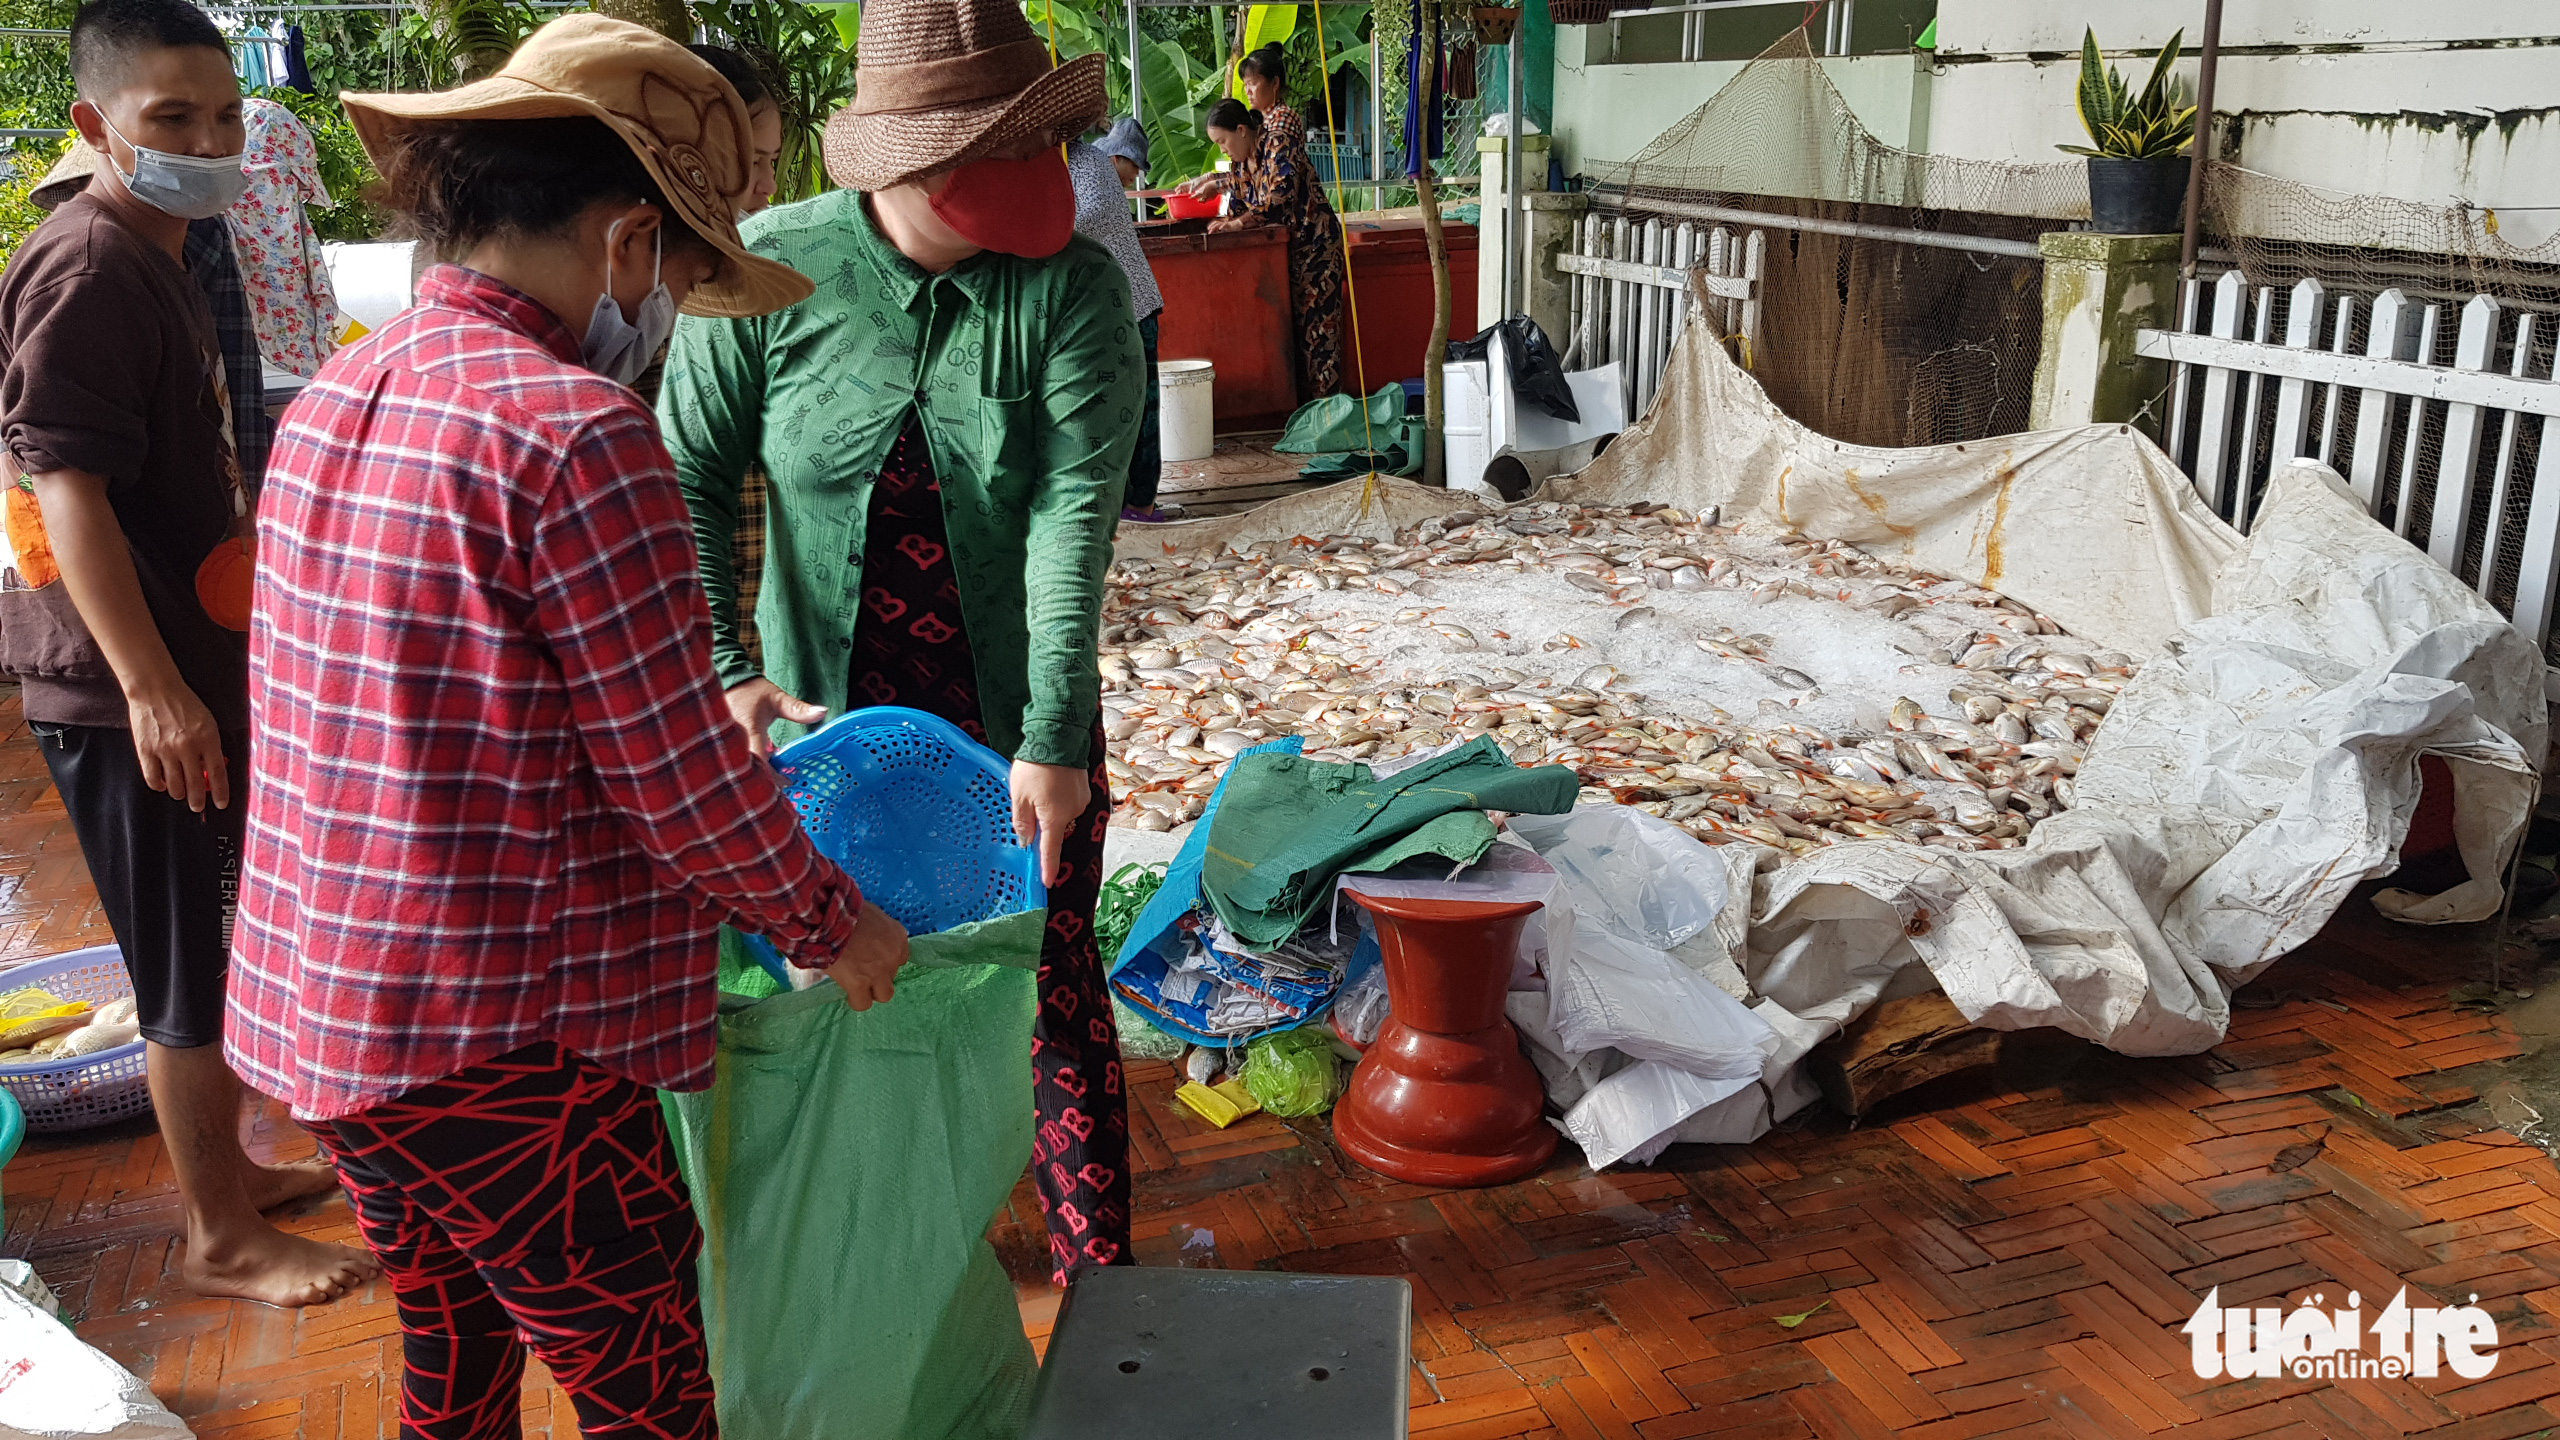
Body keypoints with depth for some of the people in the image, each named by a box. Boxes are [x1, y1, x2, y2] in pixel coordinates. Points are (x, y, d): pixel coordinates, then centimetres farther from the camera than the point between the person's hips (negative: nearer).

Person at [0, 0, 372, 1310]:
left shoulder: (164, 256, 14)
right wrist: (153, 689, -27)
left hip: (192, 669, 9)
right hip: (134, 695, -9)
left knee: (217, 948, 20)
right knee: (195, 967, 1)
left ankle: (224, 1167, 36)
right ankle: (222, 1239, 16)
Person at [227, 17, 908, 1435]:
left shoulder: (331, 397, 6)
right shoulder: (575, 429, -21)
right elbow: (682, 781, -18)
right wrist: (827, 923, -1)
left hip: (311, 1001, 9)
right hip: (496, 1040, -9)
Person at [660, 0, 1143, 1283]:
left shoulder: (1072, 287, -13)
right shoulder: (771, 268, -9)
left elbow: (1076, 510, -20)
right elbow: (690, 478, -3)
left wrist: (1052, 742, -24)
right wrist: (724, 673, -11)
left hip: (1015, 721, -1)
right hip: (824, 715, 2)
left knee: (1054, 989, 6)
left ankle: (1099, 1271, 26)